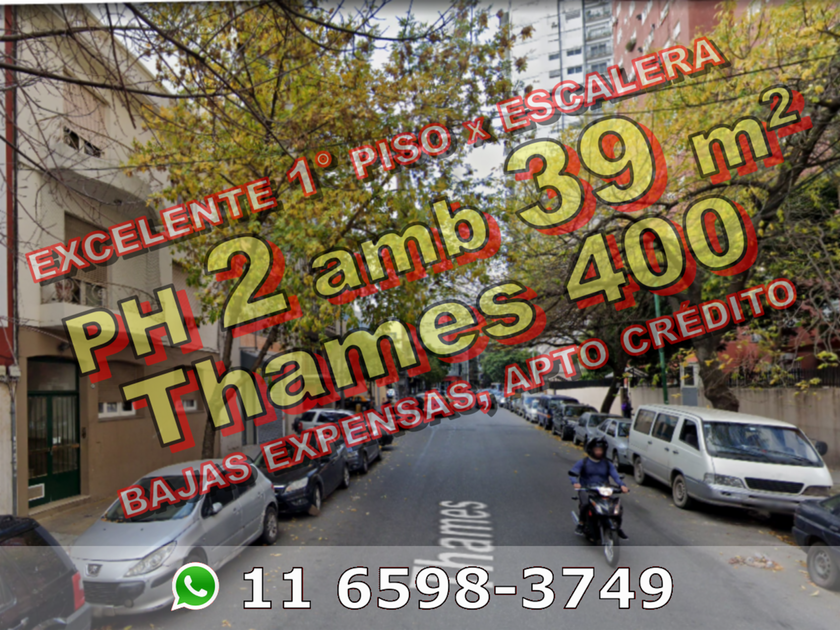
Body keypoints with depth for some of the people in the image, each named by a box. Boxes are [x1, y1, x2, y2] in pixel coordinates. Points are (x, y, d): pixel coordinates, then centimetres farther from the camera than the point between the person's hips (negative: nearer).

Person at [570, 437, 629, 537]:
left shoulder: (607, 463, 13)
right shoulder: (584, 462, 4)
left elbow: (615, 475, -2)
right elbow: (572, 473, -6)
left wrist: (622, 485, -22)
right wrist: (575, 483, -28)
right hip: (586, 490, -3)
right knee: (585, 503, -33)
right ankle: (581, 524, -11)